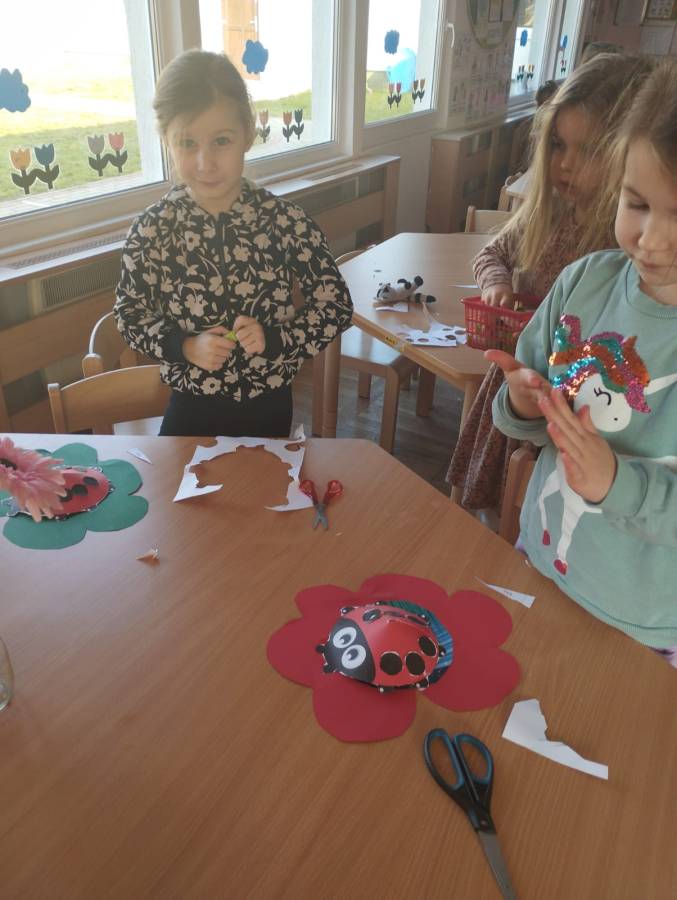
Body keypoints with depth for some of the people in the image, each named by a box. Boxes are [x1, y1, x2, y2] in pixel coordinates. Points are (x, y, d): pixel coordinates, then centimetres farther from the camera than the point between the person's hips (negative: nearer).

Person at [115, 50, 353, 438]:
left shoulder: (288, 222, -16)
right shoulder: (151, 230, -12)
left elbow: (337, 307, -9)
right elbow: (131, 315, -2)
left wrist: (273, 337, -23)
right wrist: (185, 346, -19)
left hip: (268, 405, 0)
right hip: (192, 404, 0)